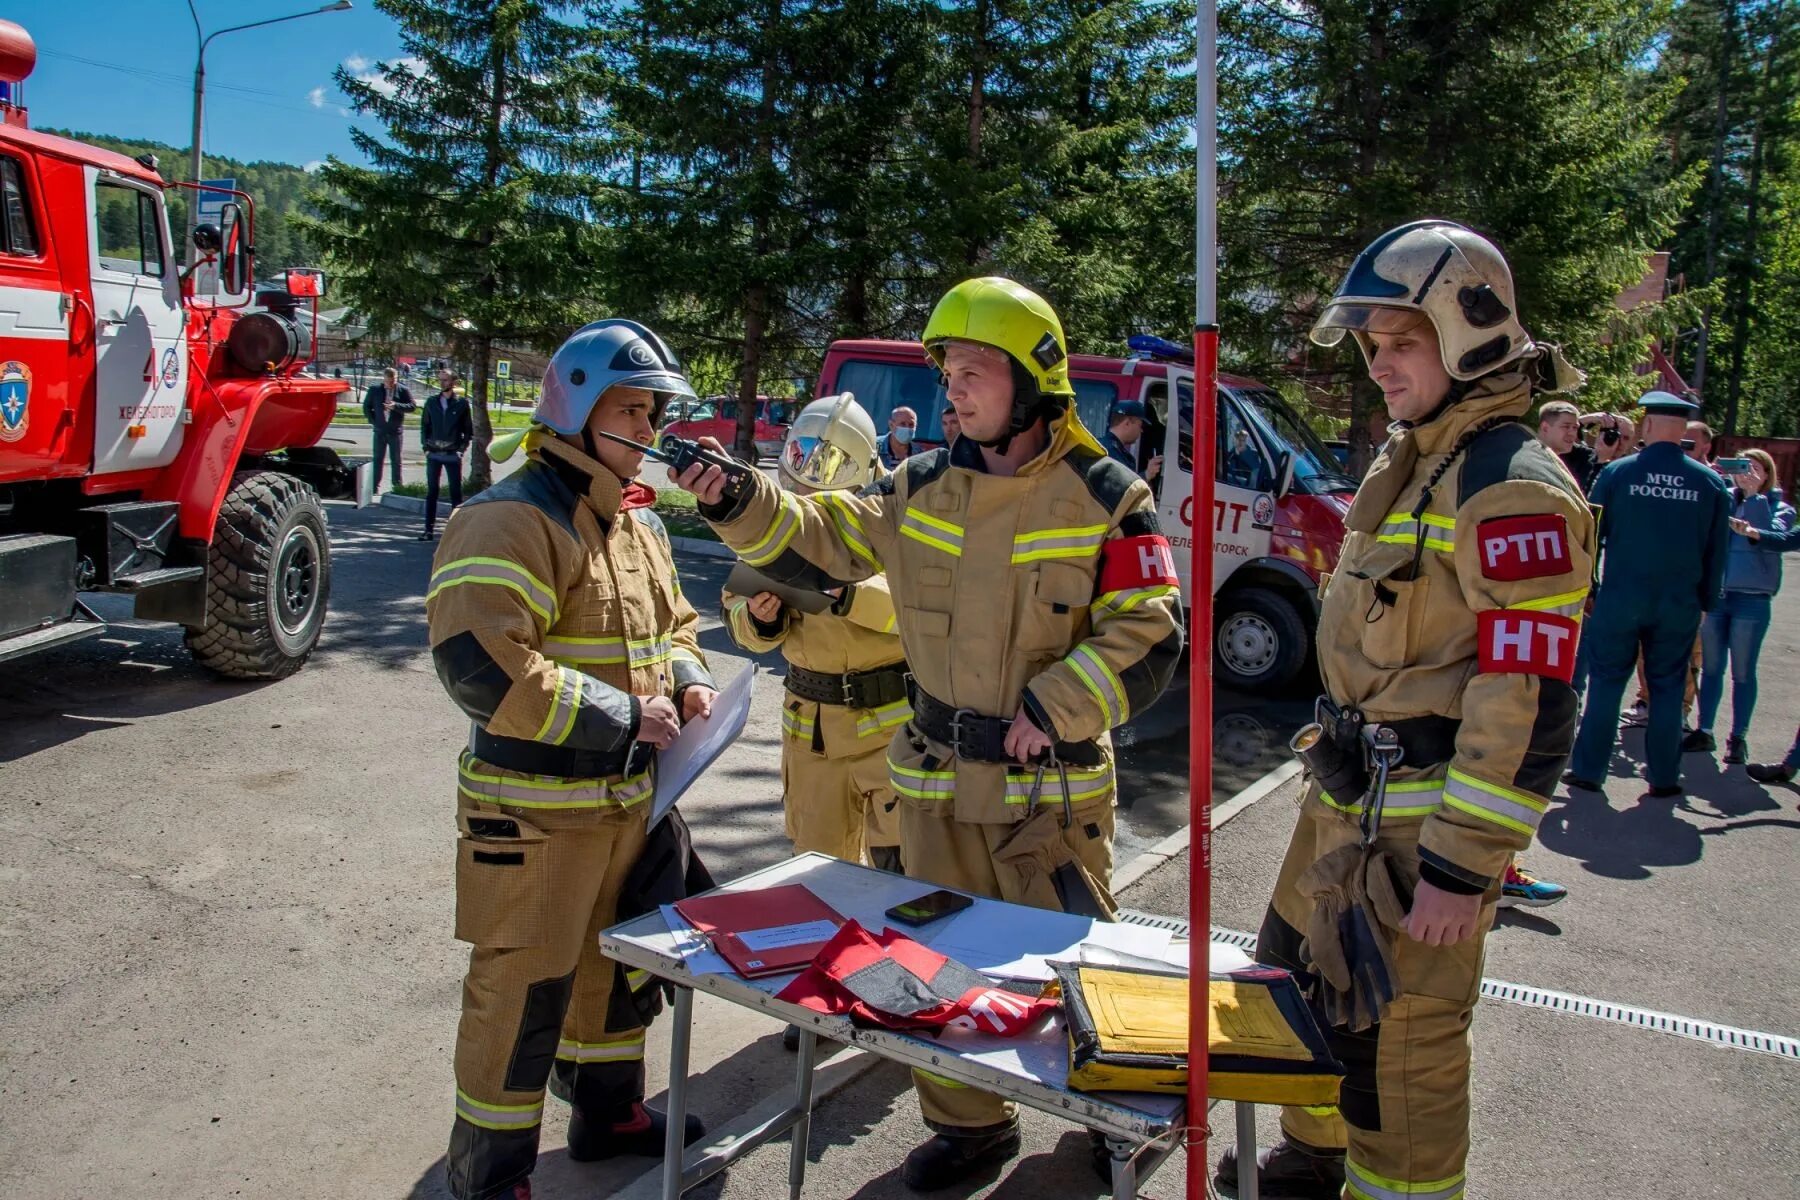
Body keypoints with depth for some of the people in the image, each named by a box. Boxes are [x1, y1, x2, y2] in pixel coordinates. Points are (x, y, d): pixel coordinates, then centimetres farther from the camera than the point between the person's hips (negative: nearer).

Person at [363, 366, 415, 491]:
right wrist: (373, 421, 1)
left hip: (395, 431, -2)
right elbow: (366, 406, 11)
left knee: (396, 460, 4)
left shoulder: (403, 391, -3)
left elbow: (412, 406, -7)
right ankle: (375, 486, 9)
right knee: (378, 459, 4)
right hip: (379, 430, 2)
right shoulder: (374, 389, 2)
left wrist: (396, 406, -21)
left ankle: (397, 486, 10)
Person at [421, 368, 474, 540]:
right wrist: (426, 446, 1)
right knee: (431, 492, 5)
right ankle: (429, 529, 9)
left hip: (453, 454, -3)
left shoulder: (461, 403, 0)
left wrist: (462, 448, -6)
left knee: (456, 492, 3)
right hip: (434, 454, 3)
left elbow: (468, 429, 2)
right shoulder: (431, 402, 7)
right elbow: (424, 426, 12)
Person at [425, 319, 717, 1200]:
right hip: (537, 809, -9)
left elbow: (672, 623, 24)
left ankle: (607, 1111, 43)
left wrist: (687, 680, 2)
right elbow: (480, 664, -29)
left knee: (618, 961, 22)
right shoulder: (510, 519, -19)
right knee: (523, 987, 2)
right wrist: (621, 716, -24)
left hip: (628, 797, 9)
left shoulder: (637, 520, 11)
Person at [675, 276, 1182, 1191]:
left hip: (1053, 783, -4)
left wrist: (1053, 710, -19)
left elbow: (1148, 638, -11)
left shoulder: (1106, 499, -9)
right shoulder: (923, 488, 3)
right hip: (937, 780, 5)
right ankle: (970, 1123, 36)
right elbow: (821, 541, 3)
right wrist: (739, 505, -13)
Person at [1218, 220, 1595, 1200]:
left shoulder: (1511, 488, -18)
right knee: (1297, 979, 23)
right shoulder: (1406, 461, 12)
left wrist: (1462, 867, -22)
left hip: (1427, 815, -10)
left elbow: (1530, 702, -22)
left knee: (1398, 1042, 2)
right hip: (1347, 795, 10)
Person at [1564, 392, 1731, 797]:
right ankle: (1663, 777, 16)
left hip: (1620, 598, -1)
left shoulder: (1617, 473, -6)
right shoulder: (1709, 482, -1)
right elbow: (1717, 552, 5)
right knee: (1667, 687, 10)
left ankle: (1588, 770, 10)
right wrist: (1707, 602, 14)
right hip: (1680, 604, 2)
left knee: (1606, 681, 7)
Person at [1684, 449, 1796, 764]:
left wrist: (1754, 495, -21)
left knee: (1742, 672, 4)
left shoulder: (1779, 506, 2)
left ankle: (1739, 738, 14)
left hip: (1752, 599, -2)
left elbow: (1776, 536, -18)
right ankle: (1704, 731, 18)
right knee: (1711, 668, 9)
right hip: (1715, 595, 2)